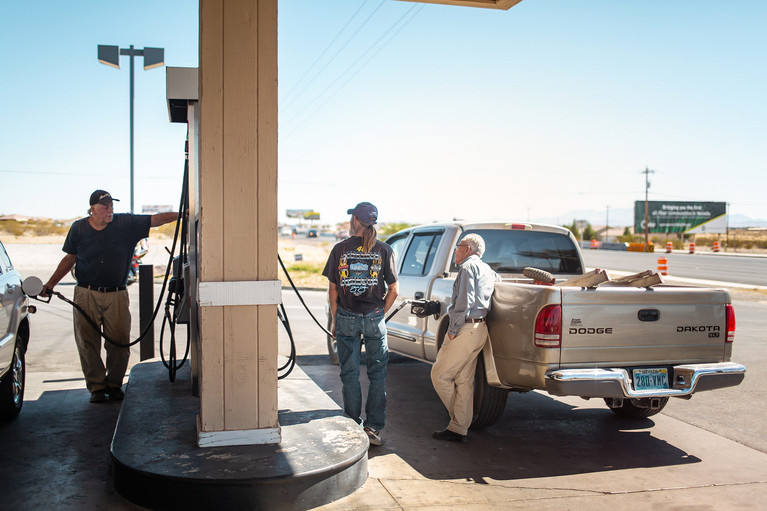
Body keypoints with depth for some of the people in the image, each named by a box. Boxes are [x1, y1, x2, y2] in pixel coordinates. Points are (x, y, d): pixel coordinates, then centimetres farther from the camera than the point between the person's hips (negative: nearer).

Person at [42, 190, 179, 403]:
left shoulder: (126, 223, -1)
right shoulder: (79, 228, 4)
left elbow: (156, 219, -5)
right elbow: (69, 259, 13)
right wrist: (51, 283, 10)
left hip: (116, 295, 0)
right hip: (86, 295, 1)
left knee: (119, 342, 1)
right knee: (88, 343, 2)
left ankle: (114, 384, 19)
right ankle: (96, 387, 15)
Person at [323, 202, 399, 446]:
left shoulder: (339, 249, -3)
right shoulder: (384, 250, -2)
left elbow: (332, 290, -1)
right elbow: (393, 290, -1)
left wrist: (334, 319, 10)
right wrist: (380, 314, 11)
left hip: (346, 318, 0)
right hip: (374, 318, 0)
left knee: (350, 375, 10)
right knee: (377, 373, 11)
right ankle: (373, 427, 10)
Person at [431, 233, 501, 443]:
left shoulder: (468, 266, -8)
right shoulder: (486, 270, 20)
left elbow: (465, 300, -18)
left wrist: (453, 328, -15)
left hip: (465, 329, -9)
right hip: (478, 329, 9)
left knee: (440, 375, -1)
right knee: (463, 381, 10)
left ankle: (459, 423, 6)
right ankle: (459, 430, 13)